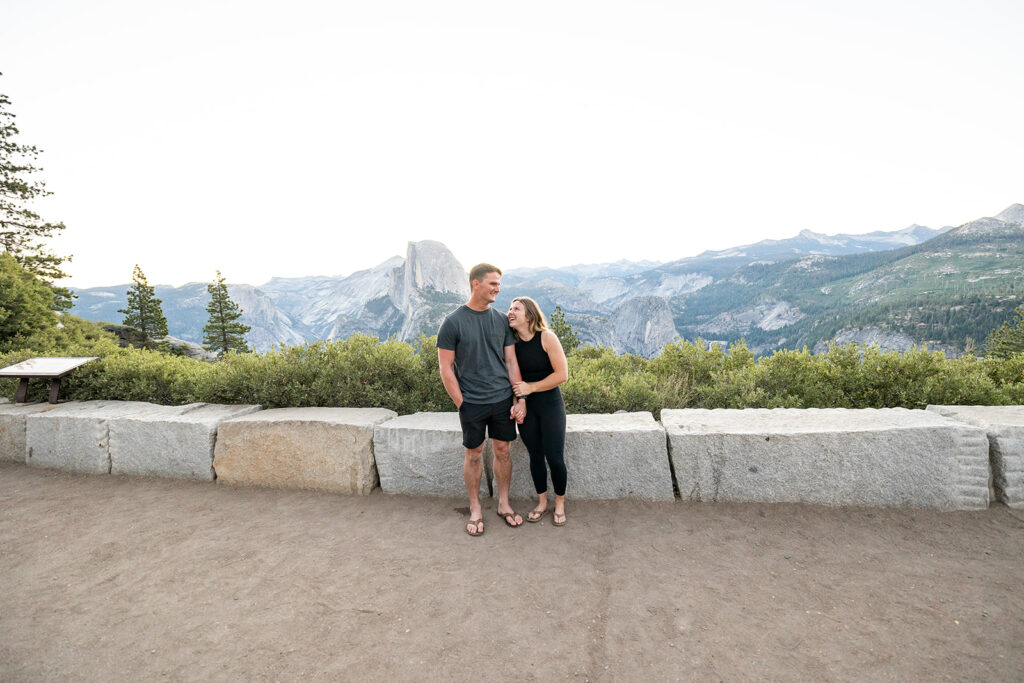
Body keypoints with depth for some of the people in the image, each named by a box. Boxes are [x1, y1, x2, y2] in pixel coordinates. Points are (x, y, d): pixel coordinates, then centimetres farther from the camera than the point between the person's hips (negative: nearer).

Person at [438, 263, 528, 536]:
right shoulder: (453, 322, -9)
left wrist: (521, 399, 1)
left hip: (503, 399, 4)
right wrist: (461, 404, -9)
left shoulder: (501, 320, 3)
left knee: (502, 450, 12)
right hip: (472, 403, -3)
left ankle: (503, 504, 30)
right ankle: (475, 509, 27)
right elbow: (446, 368, -7)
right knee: (474, 454, 9)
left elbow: (511, 362, 6)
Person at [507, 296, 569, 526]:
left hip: (550, 405, -3)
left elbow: (562, 374, -15)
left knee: (554, 458, 0)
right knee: (535, 456, 12)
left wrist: (530, 387, -17)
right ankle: (542, 502, 32)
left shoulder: (547, 337, -13)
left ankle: (560, 503, 24)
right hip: (526, 407, 4)